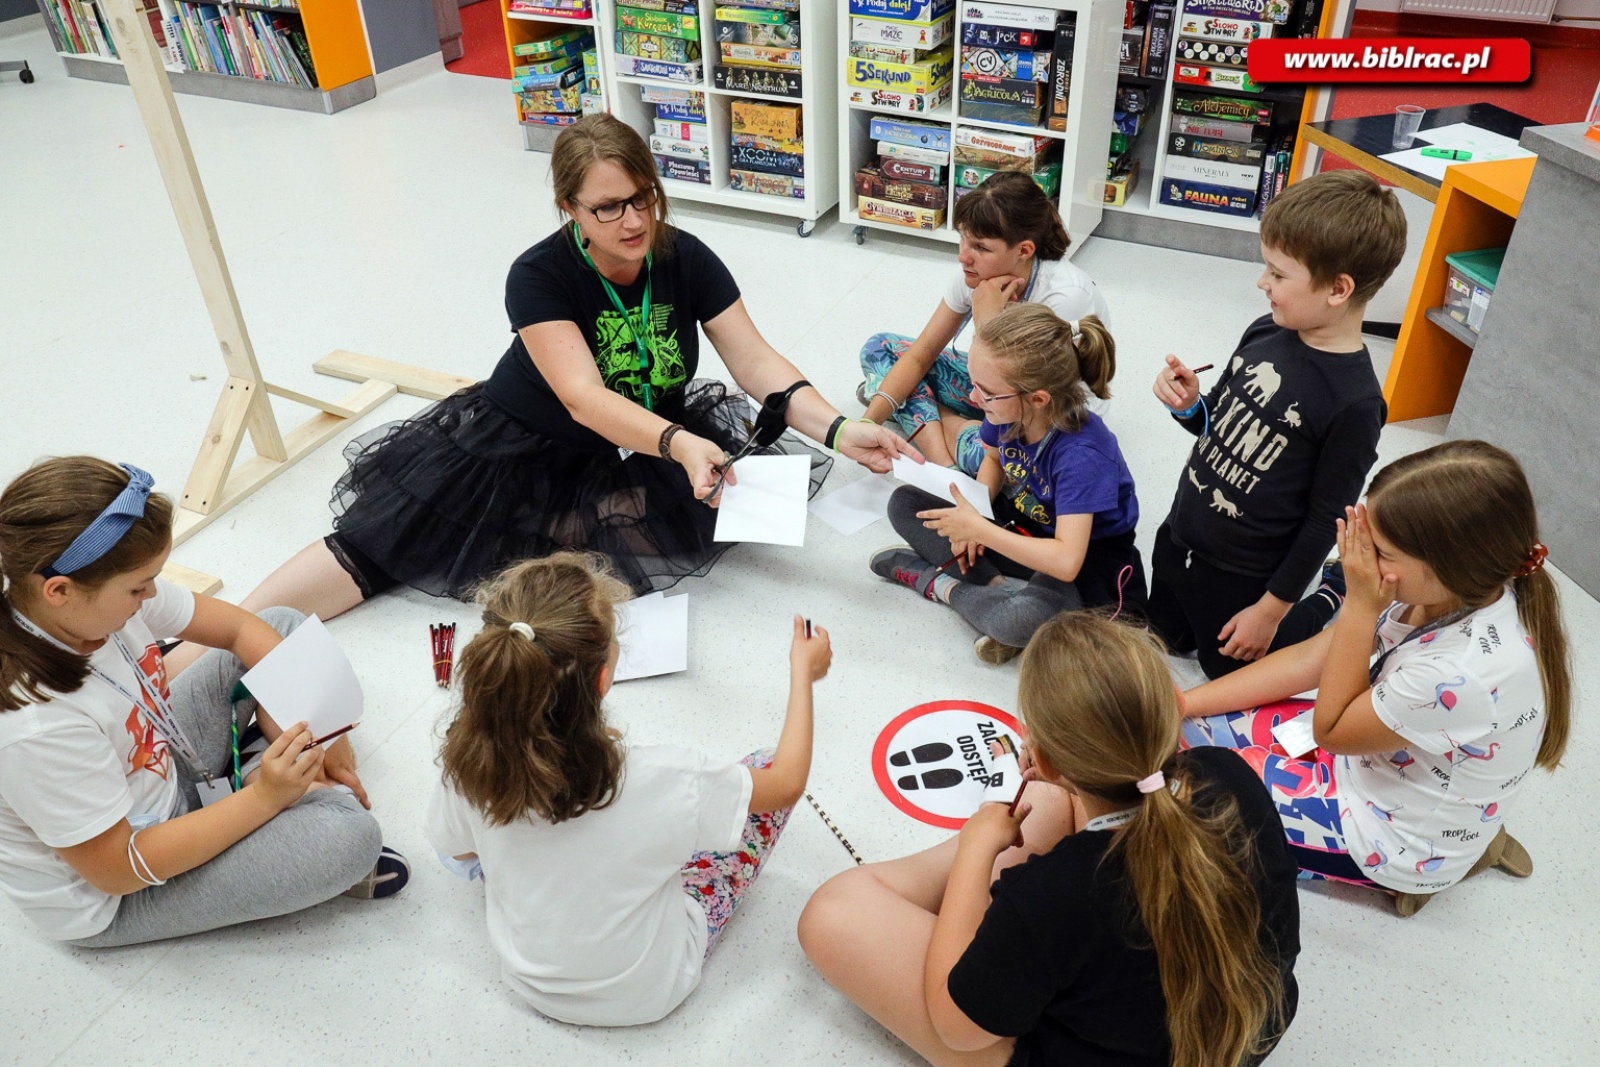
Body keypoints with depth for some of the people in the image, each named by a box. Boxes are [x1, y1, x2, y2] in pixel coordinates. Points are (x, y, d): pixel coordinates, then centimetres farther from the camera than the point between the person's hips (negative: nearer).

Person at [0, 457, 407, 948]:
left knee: (286, 627, 7)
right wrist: (265, 797, -29)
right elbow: (119, 868, -28)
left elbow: (241, 628, -5)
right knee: (350, 834, -26)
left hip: (164, 770, 8)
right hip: (114, 899, -8)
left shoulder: (96, 596, -19)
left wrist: (311, 730, -13)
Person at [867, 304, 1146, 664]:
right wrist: (972, 515, -8)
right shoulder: (1007, 410, -14)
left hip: (1083, 564, -7)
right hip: (1021, 531, 7)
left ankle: (938, 584, -11)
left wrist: (979, 529, -31)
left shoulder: (1081, 453, -32)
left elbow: (1065, 561, -38)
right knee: (904, 502, -2)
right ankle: (998, 586, -16)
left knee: (1024, 620, -41)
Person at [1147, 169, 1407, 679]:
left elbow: (1326, 520, -19)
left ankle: (1331, 594, 35)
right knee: (1169, 638, 28)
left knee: (1230, 667, 19)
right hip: (1179, 533, 7)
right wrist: (1188, 405, -16)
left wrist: (1272, 608, -13)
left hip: (1240, 574, -6)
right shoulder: (1265, 333, -9)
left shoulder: (1354, 403, -27)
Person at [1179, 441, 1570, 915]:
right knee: (1186, 725, 4)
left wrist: (1360, 605, -28)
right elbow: (1306, 659, -8)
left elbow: (1331, 729, -21)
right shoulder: (1461, 592, -16)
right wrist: (1183, 702, -11)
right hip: (1367, 754, 7)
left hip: (1397, 844, -7)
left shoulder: (1466, 672, -40)